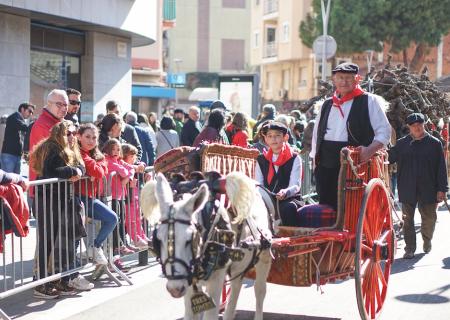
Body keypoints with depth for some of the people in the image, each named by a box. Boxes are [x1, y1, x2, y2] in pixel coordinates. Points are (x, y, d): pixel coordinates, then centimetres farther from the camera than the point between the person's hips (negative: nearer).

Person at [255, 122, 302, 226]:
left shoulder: (294, 159, 4)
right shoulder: (261, 160, 15)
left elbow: (296, 185, -7)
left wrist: (285, 192, -31)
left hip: (290, 199, -2)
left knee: (289, 207, -37)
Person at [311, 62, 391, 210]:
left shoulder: (370, 101, 4)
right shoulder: (327, 105, 21)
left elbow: (384, 131, -2)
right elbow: (317, 133, 27)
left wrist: (370, 149, -19)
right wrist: (315, 156, 17)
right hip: (326, 166, 5)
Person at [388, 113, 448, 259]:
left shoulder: (434, 143, 1)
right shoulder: (402, 144, 5)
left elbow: (441, 167, 0)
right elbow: (389, 158, 10)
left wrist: (442, 189, -4)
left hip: (428, 189, -1)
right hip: (407, 189, 1)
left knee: (429, 217, 10)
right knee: (407, 219, 0)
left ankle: (427, 241, 37)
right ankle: (410, 248, 7)